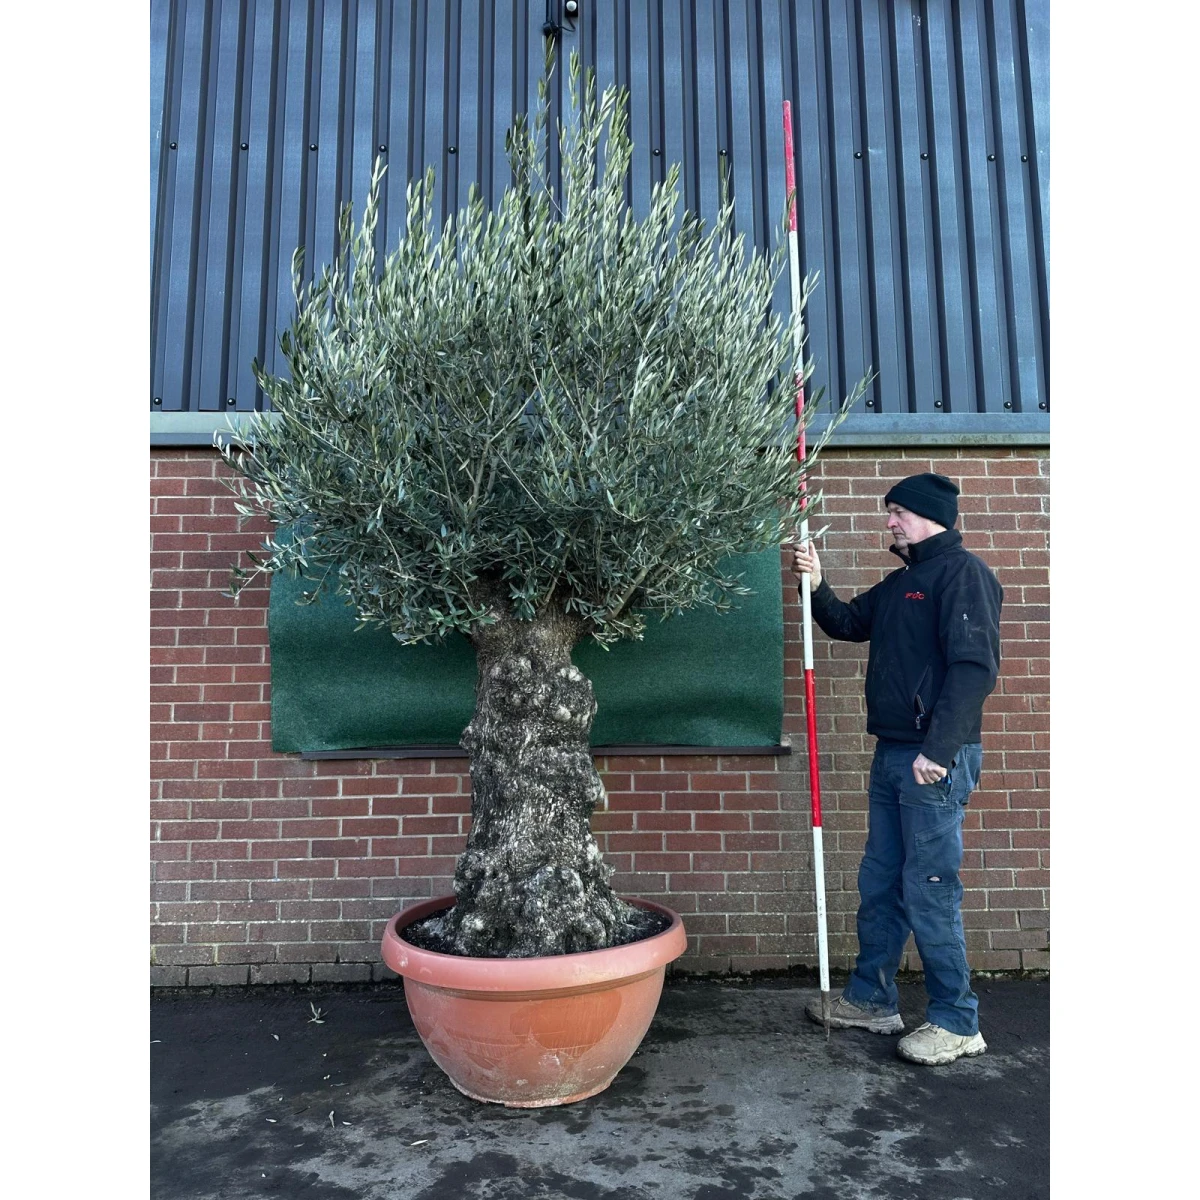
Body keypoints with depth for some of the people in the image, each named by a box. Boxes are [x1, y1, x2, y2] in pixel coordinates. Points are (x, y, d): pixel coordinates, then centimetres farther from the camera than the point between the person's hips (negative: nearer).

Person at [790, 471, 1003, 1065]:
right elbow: (848, 623, 26)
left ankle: (956, 1022, 15)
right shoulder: (900, 583, 18)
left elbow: (976, 666, -20)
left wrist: (938, 749, -23)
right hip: (892, 754, 9)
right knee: (879, 883, 15)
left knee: (930, 889, -1)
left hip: (936, 759, -9)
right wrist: (815, 583, 8)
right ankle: (871, 999, 29)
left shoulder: (962, 572, -10)